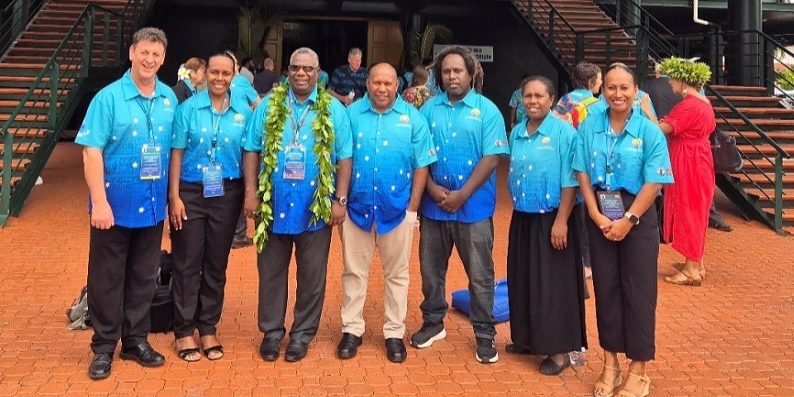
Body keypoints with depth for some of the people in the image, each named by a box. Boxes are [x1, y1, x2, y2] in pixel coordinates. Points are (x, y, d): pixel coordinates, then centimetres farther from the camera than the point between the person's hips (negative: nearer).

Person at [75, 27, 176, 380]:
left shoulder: (170, 99, 4)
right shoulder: (109, 97, -9)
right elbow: (92, 152, -13)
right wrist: (100, 203, -18)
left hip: (153, 205, 4)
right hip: (114, 204, -4)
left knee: (144, 278, 13)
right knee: (107, 278, 6)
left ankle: (136, 341, 27)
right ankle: (104, 347, 20)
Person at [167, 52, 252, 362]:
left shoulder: (243, 111, 2)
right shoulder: (189, 108, -3)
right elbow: (177, 153, -4)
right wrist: (174, 197, -9)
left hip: (226, 195, 2)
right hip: (190, 192, -2)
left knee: (216, 263, 10)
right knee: (187, 263, 3)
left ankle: (209, 328, 23)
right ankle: (184, 331, 15)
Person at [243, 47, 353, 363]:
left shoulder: (334, 110, 2)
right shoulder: (269, 106, 4)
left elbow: (344, 158, 0)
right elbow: (252, 151, 3)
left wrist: (340, 200, -6)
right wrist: (251, 193, -5)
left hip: (316, 207, -1)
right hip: (273, 205, 1)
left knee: (312, 275, 8)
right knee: (271, 272, 11)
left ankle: (302, 333, 24)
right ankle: (271, 331, 26)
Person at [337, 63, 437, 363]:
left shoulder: (412, 118, 0)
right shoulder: (351, 114, 1)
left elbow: (422, 165, 0)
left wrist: (412, 208, -4)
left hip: (397, 209, 0)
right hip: (357, 207, 0)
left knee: (397, 274, 10)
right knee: (354, 272, 10)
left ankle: (394, 333, 22)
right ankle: (351, 330, 23)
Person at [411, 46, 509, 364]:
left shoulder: (487, 110, -3)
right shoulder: (429, 108, 6)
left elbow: (491, 158, -9)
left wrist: (461, 194, -15)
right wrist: (432, 188, -10)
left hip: (473, 206, -3)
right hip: (433, 204, 3)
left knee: (480, 275, 3)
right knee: (431, 268, 14)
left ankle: (485, 334, 17)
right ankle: (433, 323, 31)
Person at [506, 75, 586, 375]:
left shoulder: (564, 132, -12)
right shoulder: (516, 133, 7)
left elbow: (570, 182, -14)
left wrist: (561, 221, -18)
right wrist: (518, 207, 11)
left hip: (550, 220, -6)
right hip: (522, 219, 6)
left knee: (552, 283, 0)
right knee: (523, 280, 13)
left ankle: (559, 350, 11)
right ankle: (529, 337, 29)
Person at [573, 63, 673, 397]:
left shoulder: (649, 131, -7)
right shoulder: (588, 127, 1)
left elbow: (654, 182, -11)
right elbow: (582, 173, 0)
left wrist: (628, 220, -15)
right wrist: (596, 215, -10)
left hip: (638, 217, -2)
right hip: (599, 216, 3)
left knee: (638, 291, 3)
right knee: (606, 288, 9)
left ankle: (638, 369, 16)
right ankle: (610, 363, 23)